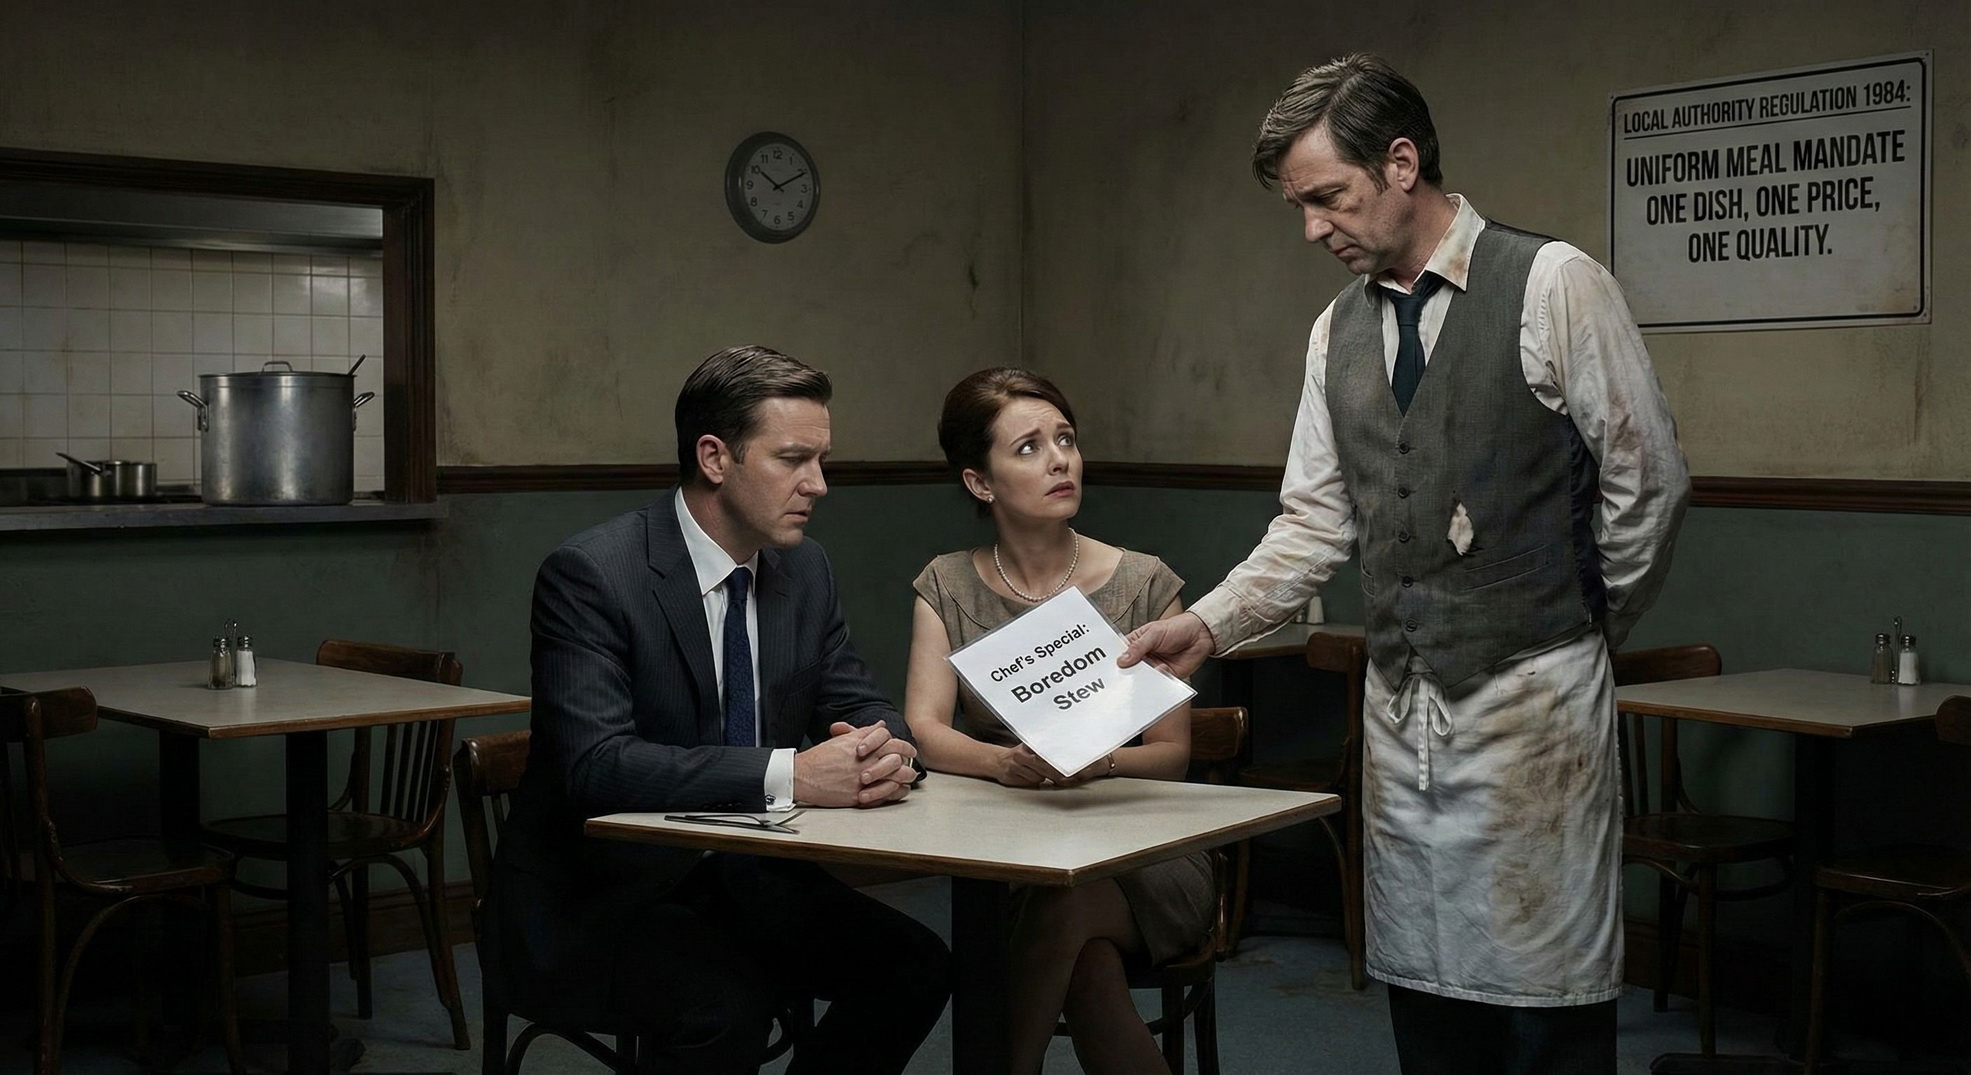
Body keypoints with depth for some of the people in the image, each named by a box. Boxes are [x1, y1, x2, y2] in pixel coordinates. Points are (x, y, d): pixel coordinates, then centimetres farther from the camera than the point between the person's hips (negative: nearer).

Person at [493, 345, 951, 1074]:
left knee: (915, 966, -13)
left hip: (745, 878, 7)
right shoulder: (590, 573, -17)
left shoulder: (804, 569, 5)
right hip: (601, 893, -7)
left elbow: (860, 707, 8)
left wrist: (886, 752, -17)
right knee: (727, 1004, -32)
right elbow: (597, 765, -28)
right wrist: (789, 775, -36)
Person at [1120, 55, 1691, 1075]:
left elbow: (1648, 480, -4)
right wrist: (1207, 624, 0)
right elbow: (1315, 522, 11)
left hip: (1528, 701, -6)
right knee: (1422, 990, 12)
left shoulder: (1552, 285, -8)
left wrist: (1584, 627, 5)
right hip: (1400, 711, 6)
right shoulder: (1338, 330, 10)